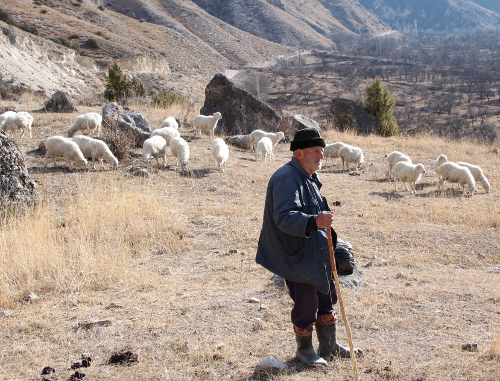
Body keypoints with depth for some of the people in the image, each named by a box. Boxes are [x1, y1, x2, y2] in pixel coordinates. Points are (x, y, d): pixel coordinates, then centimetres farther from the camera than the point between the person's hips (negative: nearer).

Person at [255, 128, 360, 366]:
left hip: (315, 254, 10)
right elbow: (285, 218, -34)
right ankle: (304, 350, 19)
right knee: (306, 304, -4)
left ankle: (329, 347, 33)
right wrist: (314, 221, -48)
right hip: (296, 256, -10)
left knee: (325, 296, 17)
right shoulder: (287, 178, -22)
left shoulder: (308, 177, 13)